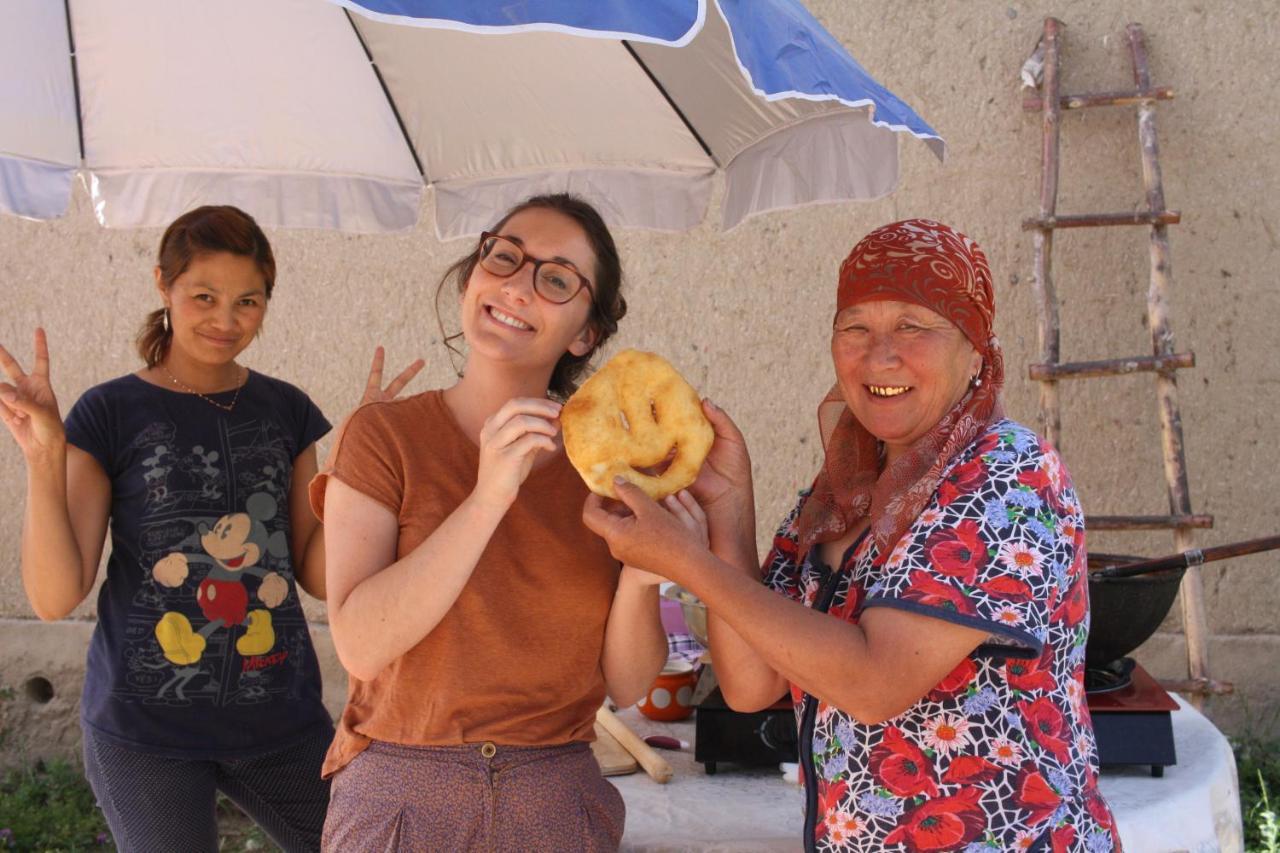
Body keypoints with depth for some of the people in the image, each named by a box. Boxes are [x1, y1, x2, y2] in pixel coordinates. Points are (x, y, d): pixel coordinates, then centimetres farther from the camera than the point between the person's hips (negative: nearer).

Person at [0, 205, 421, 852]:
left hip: (278, 713, 3)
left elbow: (320, 577, 4)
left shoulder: (286, 410, 6)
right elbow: (55, 598, -9)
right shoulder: (111, 412, -4)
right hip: (146, 723, -3)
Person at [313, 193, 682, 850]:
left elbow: (626, 685, -1)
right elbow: (359, 643, -18)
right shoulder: (386, 436, -6)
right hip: (400, 796, -2)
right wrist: (488, 499, -25)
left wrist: (641, 578, -19)